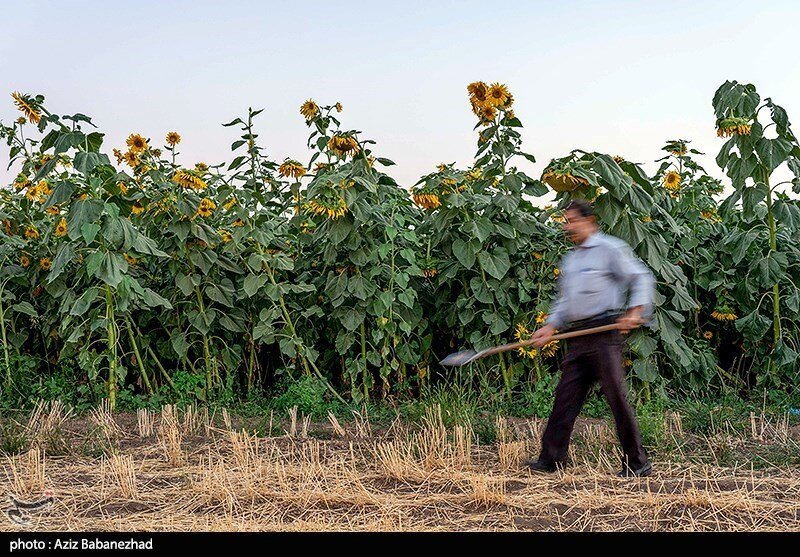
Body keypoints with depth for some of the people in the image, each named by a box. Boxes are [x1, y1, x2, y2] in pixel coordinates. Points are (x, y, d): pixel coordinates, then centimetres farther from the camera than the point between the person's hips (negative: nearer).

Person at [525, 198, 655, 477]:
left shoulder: (610, 248, -1)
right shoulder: (569, 259, 22)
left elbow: (641, 278, -5)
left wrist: (635, 312, -17)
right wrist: (550, 326, 10)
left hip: (605, 332, -7)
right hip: (578, 337, 7)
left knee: (616, 397, -6)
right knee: (565, 396, 3)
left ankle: (637, 463, 3)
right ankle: (551, 459, 6)